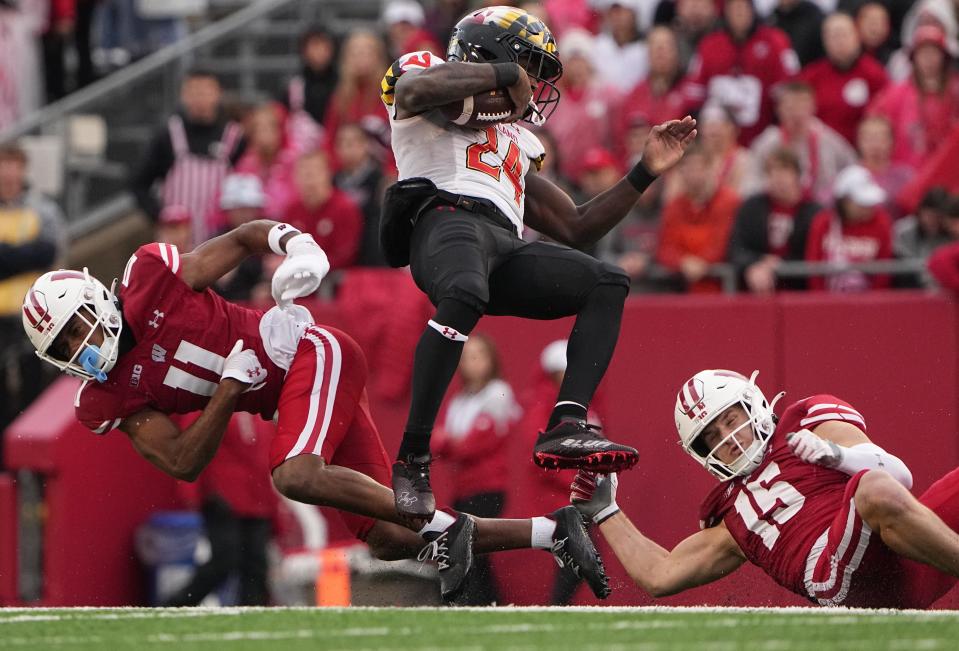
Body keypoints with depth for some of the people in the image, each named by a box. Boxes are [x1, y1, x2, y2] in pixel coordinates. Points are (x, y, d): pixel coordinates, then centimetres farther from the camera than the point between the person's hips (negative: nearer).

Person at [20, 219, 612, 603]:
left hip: (310, 354, -7)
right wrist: (231, 386, -15)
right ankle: (551, 530, 9)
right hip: (283, 399, 7)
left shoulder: (147, 281, -9)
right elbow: (184, 463, -5)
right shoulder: (110, 401, 2)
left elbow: (242, 239, 1)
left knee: (296, 477, -33)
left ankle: (441, 524, -24)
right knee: (389, 542, 1)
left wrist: (294, 244, -20)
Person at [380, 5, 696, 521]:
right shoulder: (422, 72, 20)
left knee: (606, 285, -10)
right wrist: (506, 75, 1)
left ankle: (566, 429, -26)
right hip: (448, 219, -7)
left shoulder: (515, 147, 40)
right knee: (465, 296, -38)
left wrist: (645, 172, 32)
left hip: (503, 246, 8)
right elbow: (416, 90, -8)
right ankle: (411, 459, -35)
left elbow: (577, 228, 37)